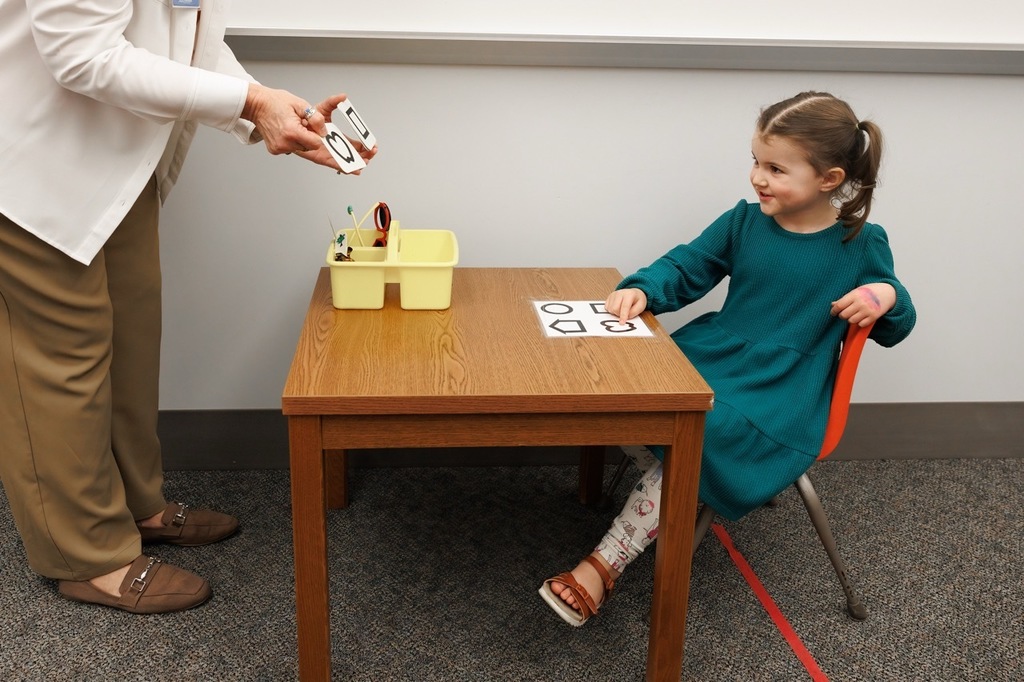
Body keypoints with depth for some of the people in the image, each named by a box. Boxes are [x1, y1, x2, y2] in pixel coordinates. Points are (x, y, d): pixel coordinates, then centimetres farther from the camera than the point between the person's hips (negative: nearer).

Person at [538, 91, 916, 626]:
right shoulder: (744, 222, 5)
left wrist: (887, 295, -15)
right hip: (715, 355, 4)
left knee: (703, 435, -30)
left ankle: (603, 565, -21)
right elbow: (686, 268, 9)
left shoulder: (861, 245, -1)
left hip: (783, 390, -4)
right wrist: (642, 288, -12)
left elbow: (894, 329, 9)